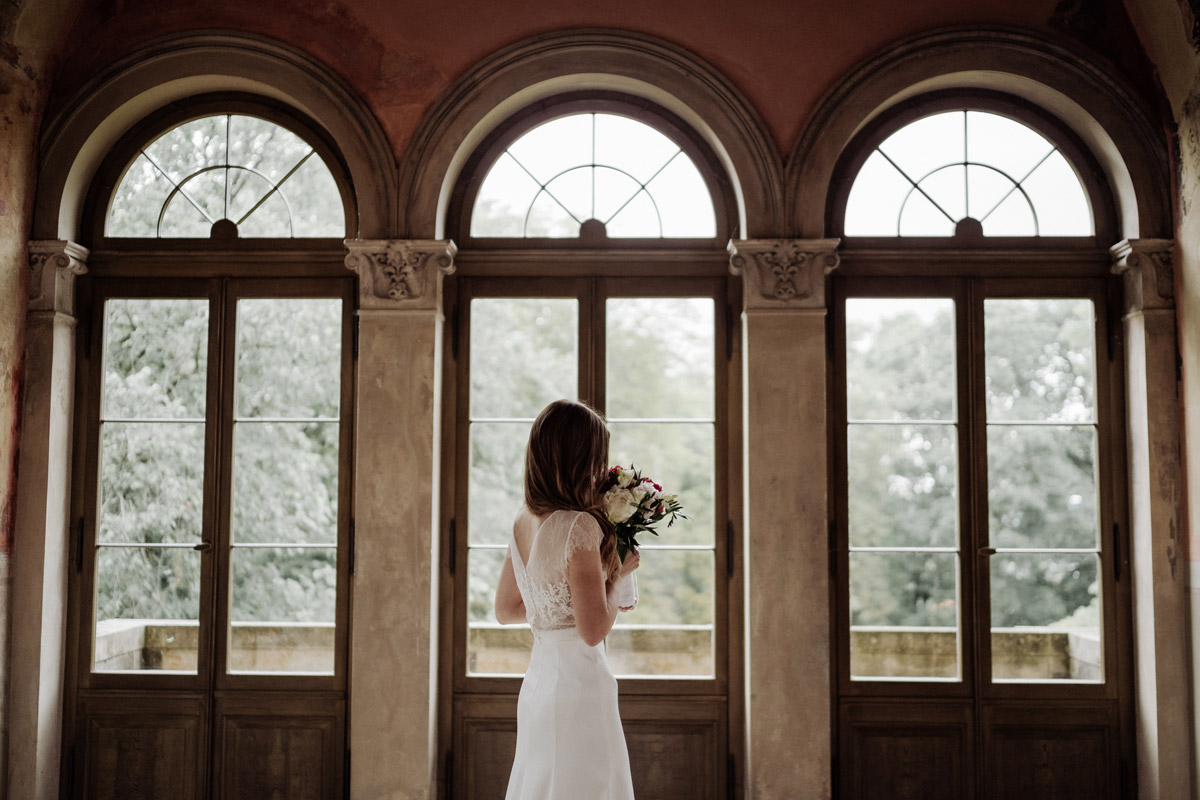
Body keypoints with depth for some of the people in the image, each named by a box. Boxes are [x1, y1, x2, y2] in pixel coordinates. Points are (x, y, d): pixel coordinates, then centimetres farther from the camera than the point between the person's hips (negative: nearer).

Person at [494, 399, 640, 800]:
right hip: (578, 679, -8)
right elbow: (594, 629, -19)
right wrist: (617, 573, -6)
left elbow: (505, 609, 15)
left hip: (536, 678, 8)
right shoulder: (580, 526, -19)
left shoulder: (523, 522, 5)